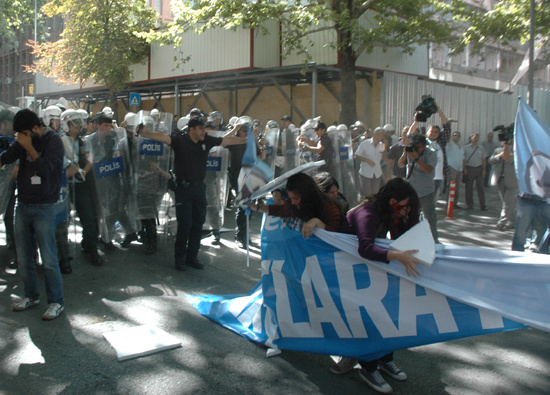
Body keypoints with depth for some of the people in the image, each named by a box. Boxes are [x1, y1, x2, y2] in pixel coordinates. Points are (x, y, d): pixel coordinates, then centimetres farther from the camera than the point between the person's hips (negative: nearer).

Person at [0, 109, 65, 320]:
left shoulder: (53, 140, -9)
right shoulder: (22, 141, 10)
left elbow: (45, 169, -18)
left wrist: (29, 147, -16)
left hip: (43, 208, -6)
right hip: (22, 206, 7)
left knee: (48, 259, -6)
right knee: (23, 257, 12)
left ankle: (56, 302, 5)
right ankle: (31, 295, 27)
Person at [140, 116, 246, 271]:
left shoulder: (207, 141, 4)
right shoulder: (180, 141, -9)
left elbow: (228, 140, 13)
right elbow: (162, 137, -24)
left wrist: (247, 140, 19)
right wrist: (143, 133, -39)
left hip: (200, 187, 5)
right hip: (184, 188, -5)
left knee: (198, 223, 9)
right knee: (185, 224, -3)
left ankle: (192, 257, 22)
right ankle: (180, 258, 12)